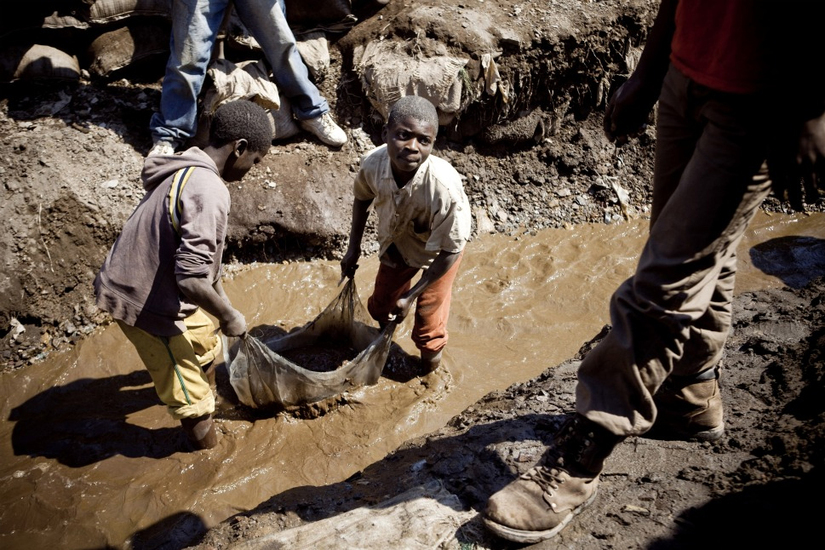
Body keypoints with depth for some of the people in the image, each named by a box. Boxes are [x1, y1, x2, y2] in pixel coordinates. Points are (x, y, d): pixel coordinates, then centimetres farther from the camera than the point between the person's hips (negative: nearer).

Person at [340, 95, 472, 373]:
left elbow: (450, 251, -28)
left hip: (438, 252, -4)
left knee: (428, 325, 13)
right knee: (380, 305, 25)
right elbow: (362, 198, -5)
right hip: (396, 243, 4)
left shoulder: (444, 188, -44)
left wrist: (411, 296, -21)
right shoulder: (372, 162, -32)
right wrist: (354, 248, 2)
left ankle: (431, 362, 48)